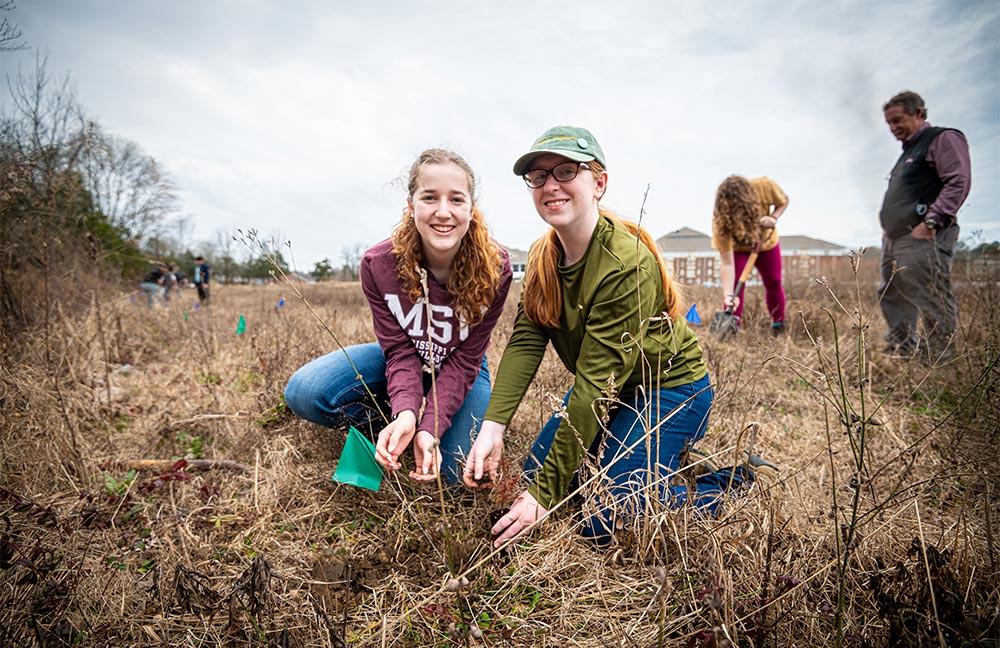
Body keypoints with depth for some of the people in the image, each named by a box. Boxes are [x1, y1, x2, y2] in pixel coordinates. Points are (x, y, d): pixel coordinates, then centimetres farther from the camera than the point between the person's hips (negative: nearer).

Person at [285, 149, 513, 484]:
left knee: (461, 475, -19)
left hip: (458, 369, 0)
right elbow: (400, 350, -21)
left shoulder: (494, 268, -26)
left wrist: (431, 427, -33)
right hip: (405, 359, 1)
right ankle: (396, 425, 1)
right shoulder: (379, 264, -23)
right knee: (303, 392, -22)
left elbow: (465, 360, -21)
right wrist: (406, 412, -40)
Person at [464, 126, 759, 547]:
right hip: (609, 389, 8)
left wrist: (547, 493, -28)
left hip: (668, 390, -7)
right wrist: (493, 426, -31)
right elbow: (524, 341, -16)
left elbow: (595, 384, -32)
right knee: (532, 476, 7)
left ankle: (719, 482, 10)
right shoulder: (543, 256, -6)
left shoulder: (627, 266, -31)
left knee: (607, 522, -14)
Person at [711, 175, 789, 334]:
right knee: (735, 284, -20)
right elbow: (727, 263, -42)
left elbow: (783, 201, -12)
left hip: (767, 243, 3)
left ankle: (779, 328, 35)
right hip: (737, 248, -3)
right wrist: (728, 294, -53)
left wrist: (773, 217, -34)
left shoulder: (765, 187, -37)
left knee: (774, 283, 12)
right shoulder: (721, 220, -41)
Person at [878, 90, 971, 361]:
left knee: (933, 304, -8)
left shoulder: (942, 138, -2)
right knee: (891, 298, 11)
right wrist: (888, 227, 17)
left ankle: (941, 362, -1)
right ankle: (904, 350, 20)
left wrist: (930, 222, -21)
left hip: (922, 240, -10)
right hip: (894, 240, 10)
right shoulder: (908, 152, 26)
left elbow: (958, 183, -14)